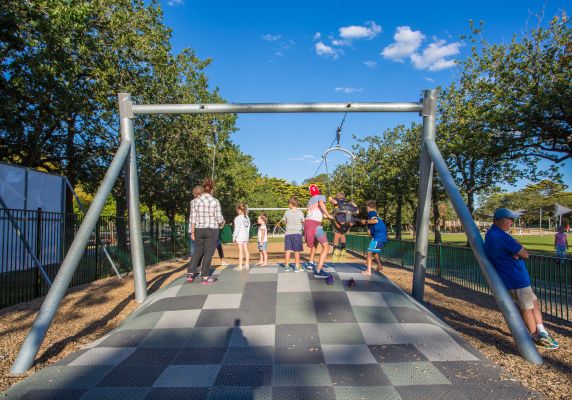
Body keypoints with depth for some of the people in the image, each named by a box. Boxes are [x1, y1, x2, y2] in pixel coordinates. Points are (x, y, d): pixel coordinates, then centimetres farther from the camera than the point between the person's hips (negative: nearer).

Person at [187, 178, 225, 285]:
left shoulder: (195, 201, -1)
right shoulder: (215, 201, -10)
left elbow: (192, 219, 1)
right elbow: (219, 219, -8)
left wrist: (192, 232, 10)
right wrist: (222, 224, 14)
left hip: (199, 230, 3)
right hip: (212, 230, -3)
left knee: (197, 252, 18)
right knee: (208, 253, 5)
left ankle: (190, 274, 19)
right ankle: (205, 277, 11)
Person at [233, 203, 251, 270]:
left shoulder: (238, 218, -12)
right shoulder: (247, 218, 10)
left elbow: (237, 229, -13)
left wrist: (234, 237, -7)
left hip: (240, 236, -7)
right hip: (246, 236, 7)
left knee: (241, 251, -6)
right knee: (246, 250, 10)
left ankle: (240, 266, -4)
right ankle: (247, 264, 16)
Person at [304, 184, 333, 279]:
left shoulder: (310, 200, 24)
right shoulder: (322, 197, 5)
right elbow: (321, 203, -18)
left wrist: (325, 216, 44)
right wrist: (328, 215, -13)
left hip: (307, 222, 8)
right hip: (315, 224, -8)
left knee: (315, 243, 32)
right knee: (326, 247, -5)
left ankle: (311, 263, 35)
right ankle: (318, 271, -14)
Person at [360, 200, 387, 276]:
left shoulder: (371, 212, -7)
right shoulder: (375, 213, 20)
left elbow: (376, 220, -27)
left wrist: (366, 221, -17)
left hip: (378, 236, -9)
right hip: (383, 236, 10)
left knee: (369, 252, -10)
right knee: (374, 251, 29)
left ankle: (368, 271, -15)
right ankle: (379, 265, 44)